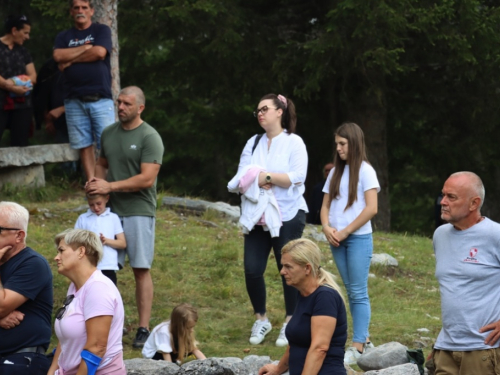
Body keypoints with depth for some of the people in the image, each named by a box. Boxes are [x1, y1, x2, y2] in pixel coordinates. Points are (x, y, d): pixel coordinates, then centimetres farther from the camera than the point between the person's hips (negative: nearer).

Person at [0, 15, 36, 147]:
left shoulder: (23, 52, 17)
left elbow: (33, 76, 12)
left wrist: (19, 83, -7)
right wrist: (12, 87, -21)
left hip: (22, 104, 6)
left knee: (20, 144, 3)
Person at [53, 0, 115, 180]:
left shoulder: (102, 30, 8)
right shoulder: (63, 36, 16)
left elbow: (99, 52, -10)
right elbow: (58, 56, -4)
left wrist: (71, 59, -2)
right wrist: (86, 47, -6)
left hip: (100, 98, -3)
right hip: (74, 100, 3)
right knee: (84, 145, 1)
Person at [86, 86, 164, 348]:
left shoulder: (149, 137, -9)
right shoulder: (109, 133, 11)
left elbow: (147, 179, -16)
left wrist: (109, 186, -15)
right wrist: (96, 181, 2)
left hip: (138, 211, -6)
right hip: (109, 209, 6)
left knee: (141, 269, -3)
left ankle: (144, 329, 0)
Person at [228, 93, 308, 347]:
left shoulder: (294, 143, -2)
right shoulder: (253, 143, 14)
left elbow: (297, 177, -14)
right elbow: (240, 177, 5)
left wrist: (267, 177, -17)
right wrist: (257, 181, -15)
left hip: (287, 216, -4)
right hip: (257, 217, 4)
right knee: (252, 270, -3)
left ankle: (290, 323, 11)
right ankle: (261, 320, 14)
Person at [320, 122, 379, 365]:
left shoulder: (364, 170, -6)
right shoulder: (336, 171, 12)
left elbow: (371, 208, -13)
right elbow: (326, 205, 14)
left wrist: (345, 232, -12)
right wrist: (327, 228, -6)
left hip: (358, 238, -6)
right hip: (336, 239, 6)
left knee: (358, 293, -6)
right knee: (351, 292, 9)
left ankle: (358, 346, -7)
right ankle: (364, 339, 15)